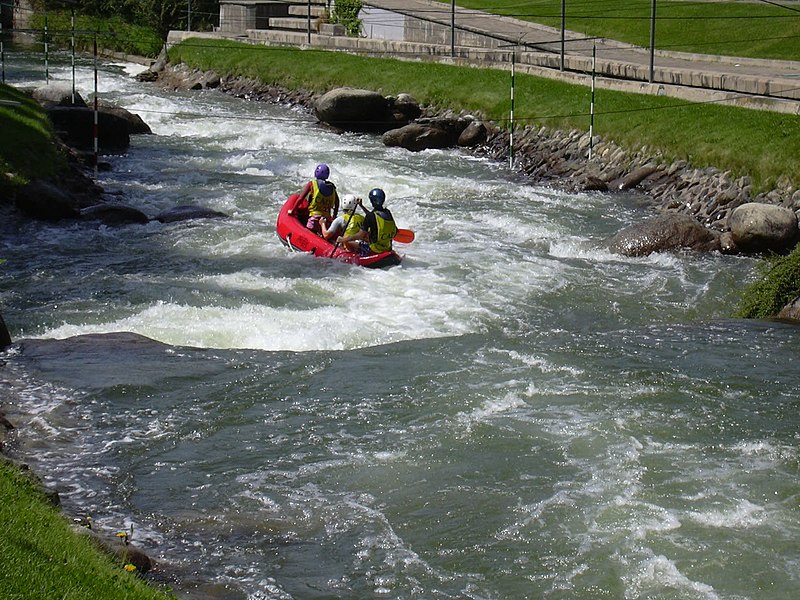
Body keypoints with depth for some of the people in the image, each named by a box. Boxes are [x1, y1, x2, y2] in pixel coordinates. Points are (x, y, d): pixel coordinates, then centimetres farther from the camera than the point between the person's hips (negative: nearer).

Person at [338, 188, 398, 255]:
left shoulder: (370, 216, -20)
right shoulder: (388, 213, 1)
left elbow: (360, 235, -18)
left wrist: (343, 239, -8)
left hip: (373, 250, -7)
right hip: (388, 249, 7)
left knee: (347, 241, 5)